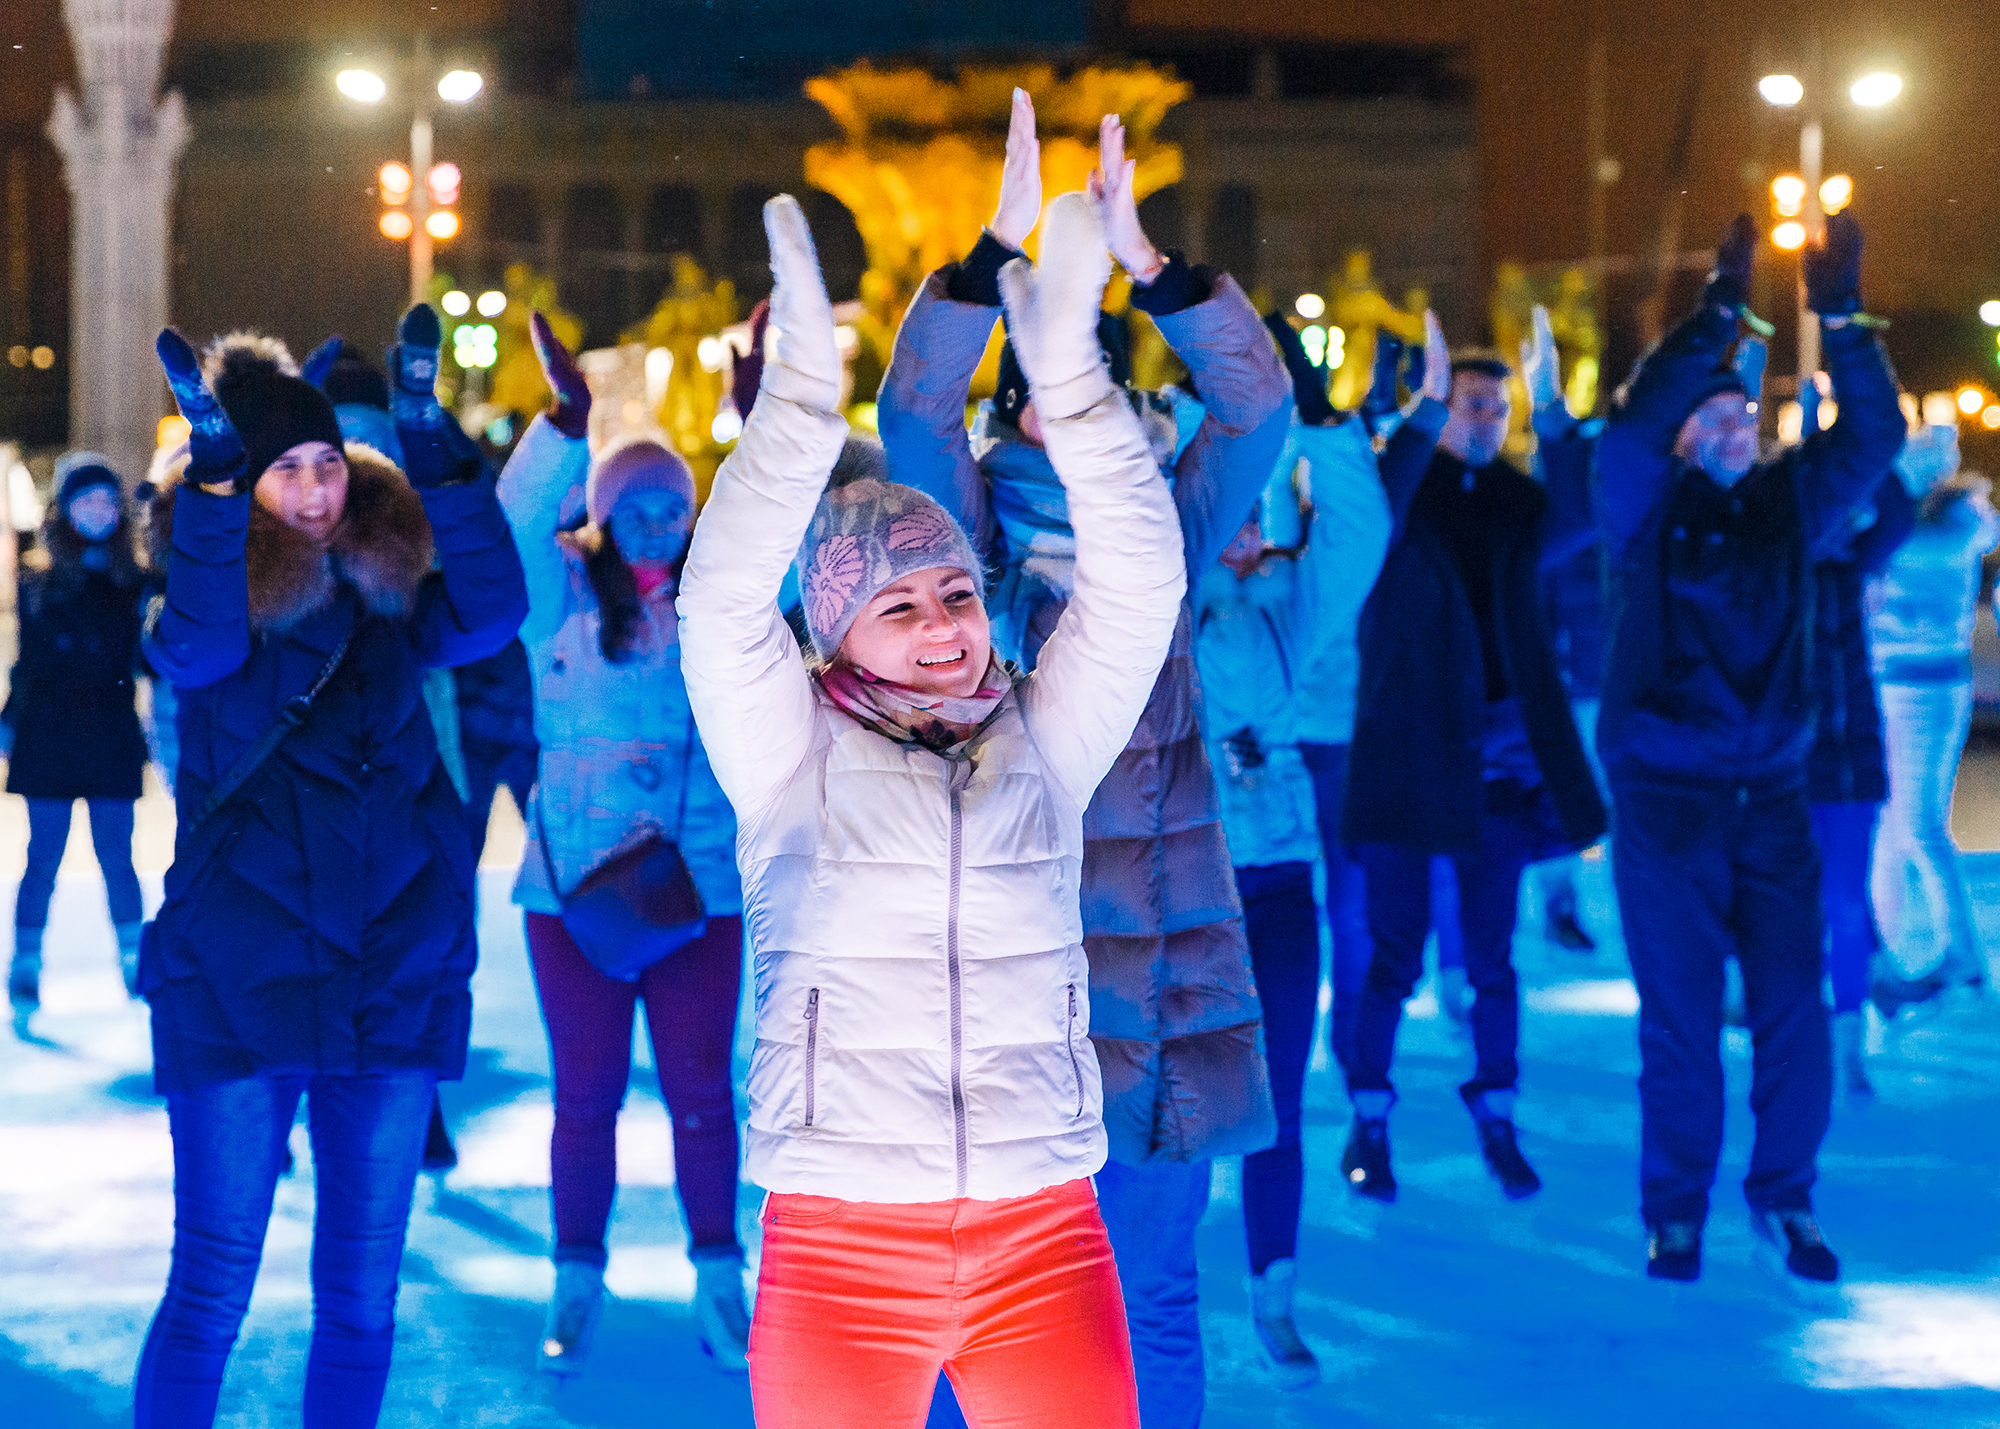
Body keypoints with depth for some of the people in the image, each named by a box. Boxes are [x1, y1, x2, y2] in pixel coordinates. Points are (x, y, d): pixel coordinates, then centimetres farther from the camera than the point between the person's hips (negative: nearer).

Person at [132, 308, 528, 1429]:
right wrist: (216, 469, -38)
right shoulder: (226, 592, -2)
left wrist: (435, 448, -23)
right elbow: (197, 648, -26)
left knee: (362, 1294, 10)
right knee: (211, 1292, -1)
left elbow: (490, 615, -14)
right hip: (238, 987, -3)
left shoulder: (386, 598, 6)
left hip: (396, 982, 3)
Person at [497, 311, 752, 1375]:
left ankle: (719, 1286, 13)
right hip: (575, 886, -1)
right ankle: (576, 1287, 17)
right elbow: (517, 520, -15)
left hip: (702, 882, 1)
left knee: (701, 1090, 3)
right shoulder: (562, 593, 1)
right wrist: (566, 421, -28)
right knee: (586, 1093, 6)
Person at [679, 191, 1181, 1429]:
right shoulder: (795, 757, 4)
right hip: (839, 1244, -1)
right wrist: (804, 385, -19)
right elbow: (724, 596, -10)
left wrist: (1068, 372, -10)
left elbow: (1140, 582, 0)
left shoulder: (1042, 742, 9)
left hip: (1044, 1238, 2)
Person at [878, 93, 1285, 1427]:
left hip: (1163, 972, 2)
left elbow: (1259, 404, -4)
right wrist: (1004, 242, -21)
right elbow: (914, 409, -12)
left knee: (1153, 1291, 9)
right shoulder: (979, 552, 3)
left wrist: (1147, 263, -16)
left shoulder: (1167, 546, 7)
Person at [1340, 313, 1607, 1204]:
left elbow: (1580, 521, -10)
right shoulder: (1401, 489, -1)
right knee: (1395, 953, 1)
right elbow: (1371, 510, -25)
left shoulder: (1517, 501, 9)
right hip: (1406, 755, -3)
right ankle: (1369, 1123, 10)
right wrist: (1424, 405, -33)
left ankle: (1496, 1119, 14)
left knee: (1492, 956, 7)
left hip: (1497, 759, 3)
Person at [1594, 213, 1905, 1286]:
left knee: (1795, 1009, 0)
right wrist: (1720, 310, -23)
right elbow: (1634, 421, -18)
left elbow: (1873, 435, 2)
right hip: (1665, 800, -3)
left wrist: (1839, 314, -10)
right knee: (1680, 1018, 0)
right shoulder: (1647, 508, 0)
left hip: (1772, 795, 3)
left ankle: (1783, 1199, 16)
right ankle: (1674, 1214, 13)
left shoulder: (1786, 507, 10)